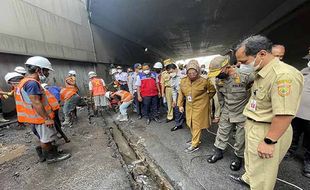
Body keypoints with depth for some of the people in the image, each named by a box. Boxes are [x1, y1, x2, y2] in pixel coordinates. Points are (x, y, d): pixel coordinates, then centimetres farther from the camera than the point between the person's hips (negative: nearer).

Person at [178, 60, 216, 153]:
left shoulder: (204, 81, -18)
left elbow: (213, 90, 0)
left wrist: (205, 98, 0)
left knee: (196, 125, 3)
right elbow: (181, 93, 5)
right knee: (190, 123, 17)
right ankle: (195, 139, 40)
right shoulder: (183, 81, -8)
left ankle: (195, 145, 18)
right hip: (189, 106, 5)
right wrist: (180, 104, 6)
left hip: (200, 106, -5)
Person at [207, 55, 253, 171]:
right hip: (227, 113, 5)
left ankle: (238, 157, 37)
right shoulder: (218, 80, -7)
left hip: (243, 113, -5)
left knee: (241, 139, 12)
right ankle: (218, 152, 37)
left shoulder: (245, 75, -27)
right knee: (222, 133, 17)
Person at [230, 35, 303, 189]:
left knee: (261, 172, 12)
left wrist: (269, 141, -23)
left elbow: (285, 114, -28)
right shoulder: (260, 73, 5)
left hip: (267, 131, -9)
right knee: (250, 157, 29)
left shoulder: (283, 75, -26)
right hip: (252, 126, 9)